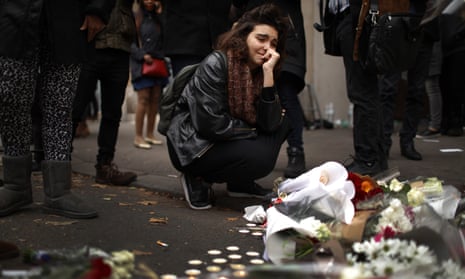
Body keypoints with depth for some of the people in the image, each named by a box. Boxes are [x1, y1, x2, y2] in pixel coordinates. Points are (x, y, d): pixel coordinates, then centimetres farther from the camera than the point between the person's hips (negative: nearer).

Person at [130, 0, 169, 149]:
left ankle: (150, 134, 14)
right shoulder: (135, 18, 2)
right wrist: (142, 55, -14)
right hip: (141, 63, -5)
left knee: (155, 99, 5)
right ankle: (138, 137, -6)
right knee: (144, 98, -10)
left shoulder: (159, 18, 15)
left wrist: (161, 13, 2)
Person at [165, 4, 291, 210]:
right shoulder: (216, 64, -18)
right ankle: (198, 179, -4)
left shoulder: (259, 71, 2)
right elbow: (209, 123, -26)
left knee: (283, 123, 0)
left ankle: (240, 182, 8)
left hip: (227, 142, 8)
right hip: (192, 147, -7)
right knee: (260, 157, -27)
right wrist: (253, 131, -12)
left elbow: (270, 124, -11)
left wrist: (268, 74, -18)